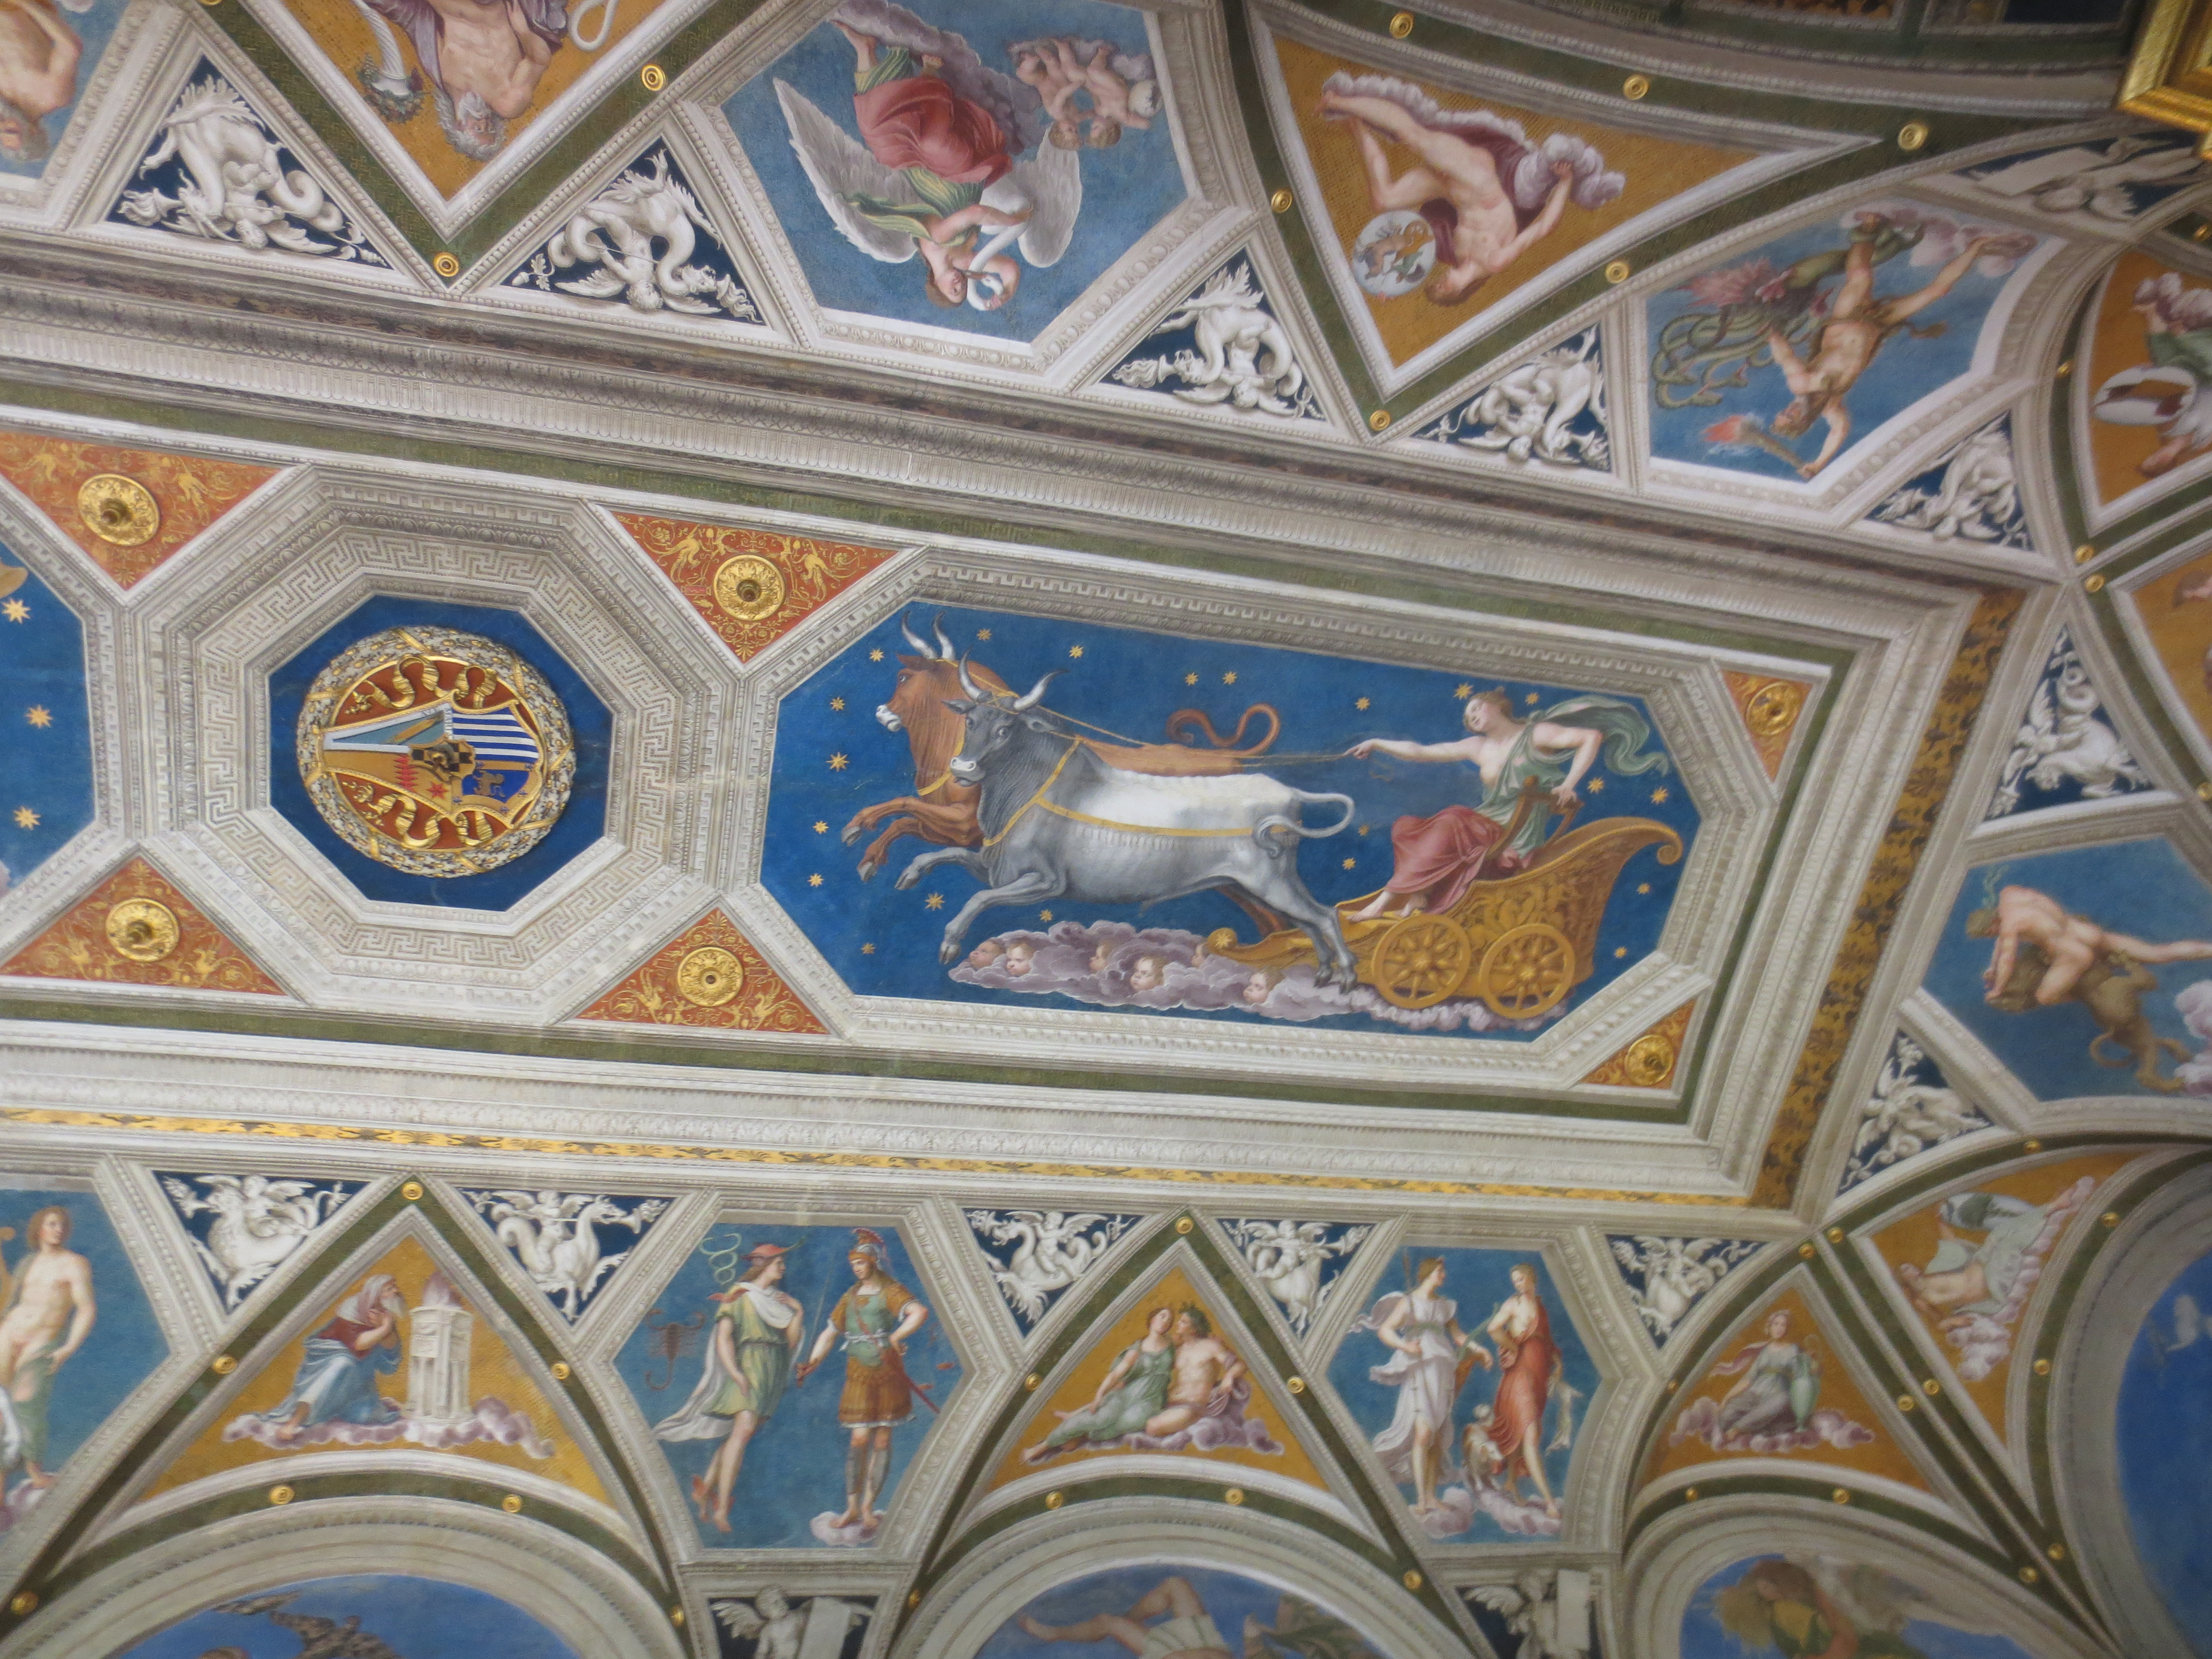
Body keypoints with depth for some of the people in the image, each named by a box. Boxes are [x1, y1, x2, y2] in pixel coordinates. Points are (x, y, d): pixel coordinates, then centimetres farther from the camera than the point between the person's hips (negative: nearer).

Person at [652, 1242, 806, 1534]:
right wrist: (736, 1373, -19)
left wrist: (798, 1313, -4)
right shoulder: (738, 1295, 0)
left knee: (741, 1434, 9)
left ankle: (705, 1489, 24)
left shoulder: (780, 1300, 17)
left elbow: (791, 1342, 10)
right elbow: (724, 1336, -8)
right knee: (743, 1431, -19)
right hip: (749, 1366, -6)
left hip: (774, 1373, 6)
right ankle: (722, 1507, -19)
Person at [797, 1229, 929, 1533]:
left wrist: (895, 1337, -34)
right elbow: (830, 1333, 15)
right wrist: (812, 1363, 1)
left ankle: (868, 1508, 11)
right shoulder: (851, 1297, 13)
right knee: (860, 1439, -4)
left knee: (882, 1441, 2)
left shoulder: (891, 1291, -4)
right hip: (859, 1374, 3)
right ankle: (852, 1509, 7)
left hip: (888, 1373, -3)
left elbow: (920, 1312, -23)